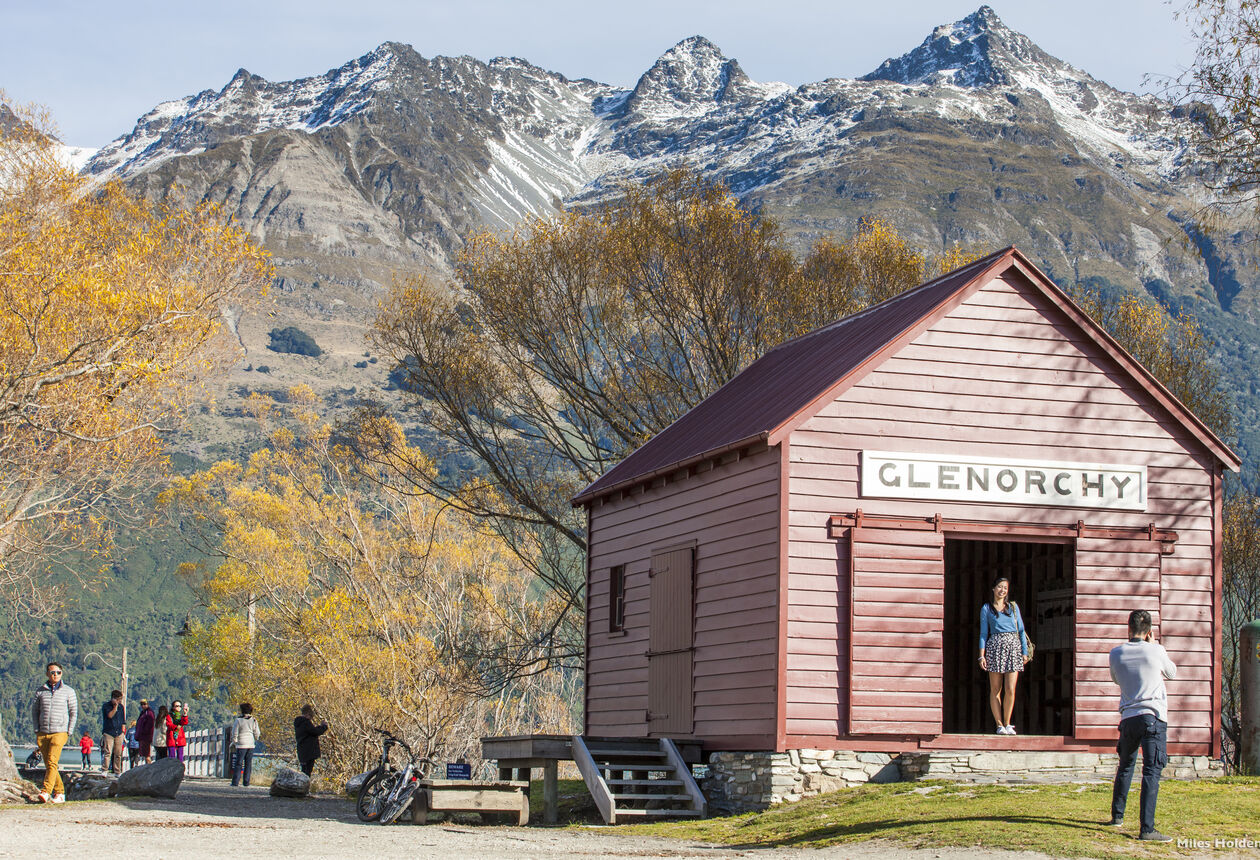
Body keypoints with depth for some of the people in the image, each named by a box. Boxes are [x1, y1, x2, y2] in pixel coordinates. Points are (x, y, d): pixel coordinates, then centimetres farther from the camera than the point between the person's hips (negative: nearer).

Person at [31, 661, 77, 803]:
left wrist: (68, 733, -1)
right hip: (42, 733, 3)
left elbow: (73, 713, 6)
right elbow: (34, 711, 15)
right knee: (48, 765, 3)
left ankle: (46, 792, -25)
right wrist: (37, 731, 5)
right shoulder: (40, 691, 10)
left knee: (52, 762, -18)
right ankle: (59, 792, 11)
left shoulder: (68, 691, 5)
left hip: (59, 732, -3)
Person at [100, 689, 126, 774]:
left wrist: (122, 731, 13)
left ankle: (117, 772, 10)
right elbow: (110, 715, -17)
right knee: (107, 752, -14)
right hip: (108, 733, -4)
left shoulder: (121, 707, 13)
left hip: (119, 734, 4)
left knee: (118, 754, 4)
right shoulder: (106, 706, -1)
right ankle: (104, 770, -14)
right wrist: (115, 706, -12)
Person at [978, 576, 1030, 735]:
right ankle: (999, 725, 5)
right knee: (995, 690, 0)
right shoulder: (986, 608, 10)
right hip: (995, 647, -1)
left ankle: (1007, 724, 4)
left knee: (1010, 689, -8)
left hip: (1014, 646, 1)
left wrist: (1025, 651, 7)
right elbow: (983, 633, 8)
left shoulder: (1013, 607, 14)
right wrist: (982, 655, -1)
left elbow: (1021, 630, 15)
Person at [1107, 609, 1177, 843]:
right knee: (1152, 771, -10)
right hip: (1153, 717, -4)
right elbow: (1172, 672, 17)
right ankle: (1146, 828, -19)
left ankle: (1117, 815, 35)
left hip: (1128, 717, 4)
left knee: (1125, 767, 23)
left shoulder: (1116, 654, 6)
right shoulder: (1156, 651, -3)